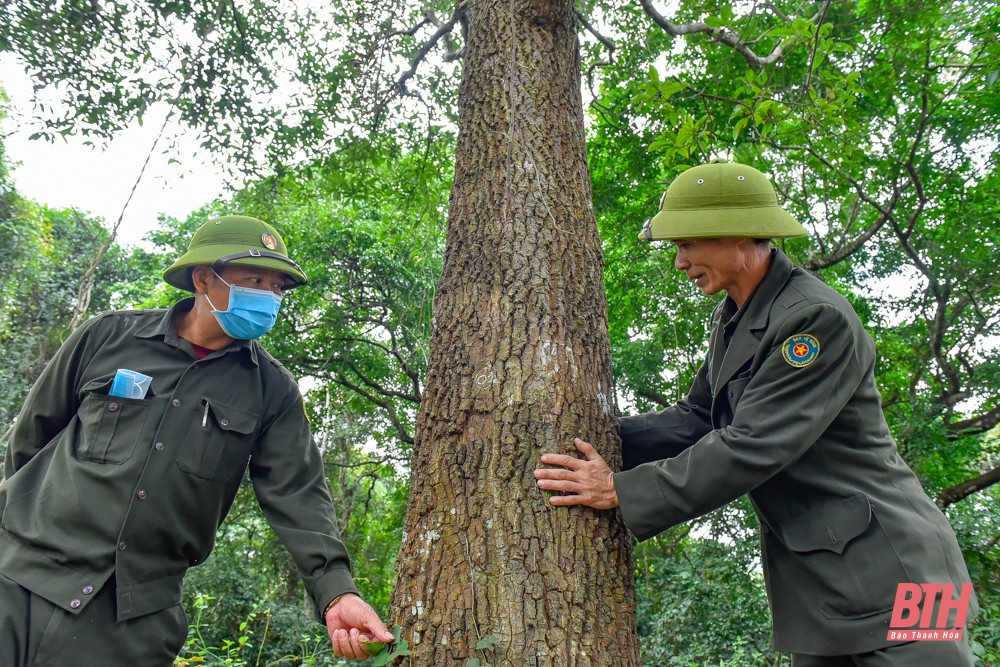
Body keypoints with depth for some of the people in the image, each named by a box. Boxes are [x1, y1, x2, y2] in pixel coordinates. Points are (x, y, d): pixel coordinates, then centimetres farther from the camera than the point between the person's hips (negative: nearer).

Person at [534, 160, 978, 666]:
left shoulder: (818, 318, -22)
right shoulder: (730, 319, 7)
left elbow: (750, 448, -27)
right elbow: (697, 418, 6)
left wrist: (622, 491, -24)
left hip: (887, 578, -8)